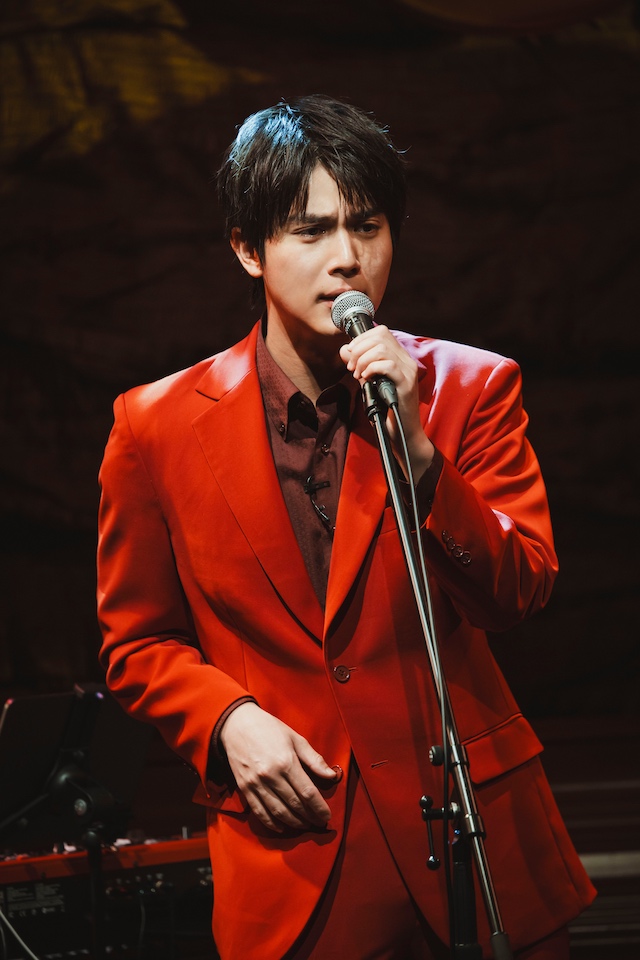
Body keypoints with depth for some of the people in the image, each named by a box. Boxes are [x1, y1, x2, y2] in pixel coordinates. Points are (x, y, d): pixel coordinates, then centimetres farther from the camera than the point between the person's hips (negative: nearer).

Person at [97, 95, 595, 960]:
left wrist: (416, 454, -20)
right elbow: (138, 645, 8)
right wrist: (227, 720, -11)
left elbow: (521, 595, -7)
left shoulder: (471, 388, 1)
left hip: (473, 829, 1)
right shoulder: (157, 426, -1)